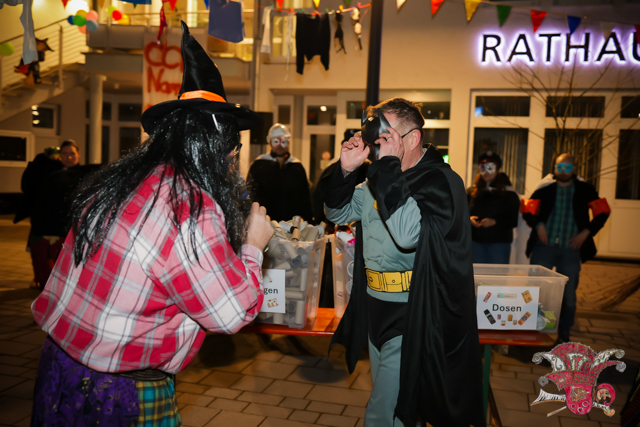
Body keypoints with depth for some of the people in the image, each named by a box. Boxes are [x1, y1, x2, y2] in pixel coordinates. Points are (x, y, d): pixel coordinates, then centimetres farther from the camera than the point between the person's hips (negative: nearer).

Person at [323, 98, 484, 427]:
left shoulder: (440, 181, -16)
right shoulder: (380, 179, 6)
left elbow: (409, 233, -32)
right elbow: (337, 214, 12)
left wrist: (389, 167, -28)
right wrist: (346, 169, -4)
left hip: (410, 317, -7)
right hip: (376, 309, 8)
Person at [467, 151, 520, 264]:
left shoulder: (508, 194, 3)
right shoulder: (471, 192, 12)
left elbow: (514, 220, -4)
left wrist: (494, 221, -18)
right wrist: (469, 219, -10)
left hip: (499, 243, -2)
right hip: (475, 241, 2)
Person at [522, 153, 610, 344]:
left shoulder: (585, 190, 7)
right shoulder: (545, 189, 5)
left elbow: (602, 213, 9)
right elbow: (527, 211, 6)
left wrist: (586, 232, -2)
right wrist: (538, 225, -11)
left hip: (571, 249, 1)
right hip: (544, 246, 0)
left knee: (569, 294, 5)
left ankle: (564, 335, 18)